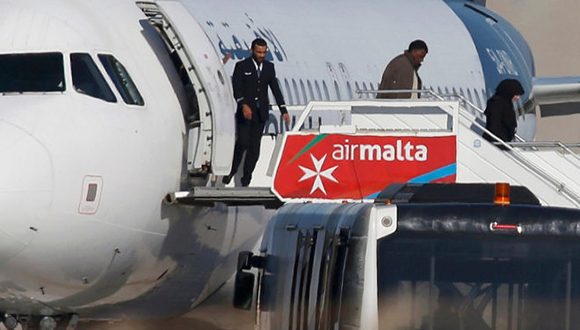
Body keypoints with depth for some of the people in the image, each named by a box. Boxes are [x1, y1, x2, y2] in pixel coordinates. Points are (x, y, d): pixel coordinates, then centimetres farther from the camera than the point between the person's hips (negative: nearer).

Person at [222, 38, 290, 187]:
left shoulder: (269, 67, 11)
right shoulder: (242, 66, -2)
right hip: (245, 112, -4)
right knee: (242, 142, -16)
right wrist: (243, 105, -25)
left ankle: (246, 179, 6)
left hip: (261, 113, 4)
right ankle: (231, 170, 4)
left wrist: (283, 110, 6)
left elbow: (275, 89, 12)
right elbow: (236, 88, -10)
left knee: (254, 147, 1)